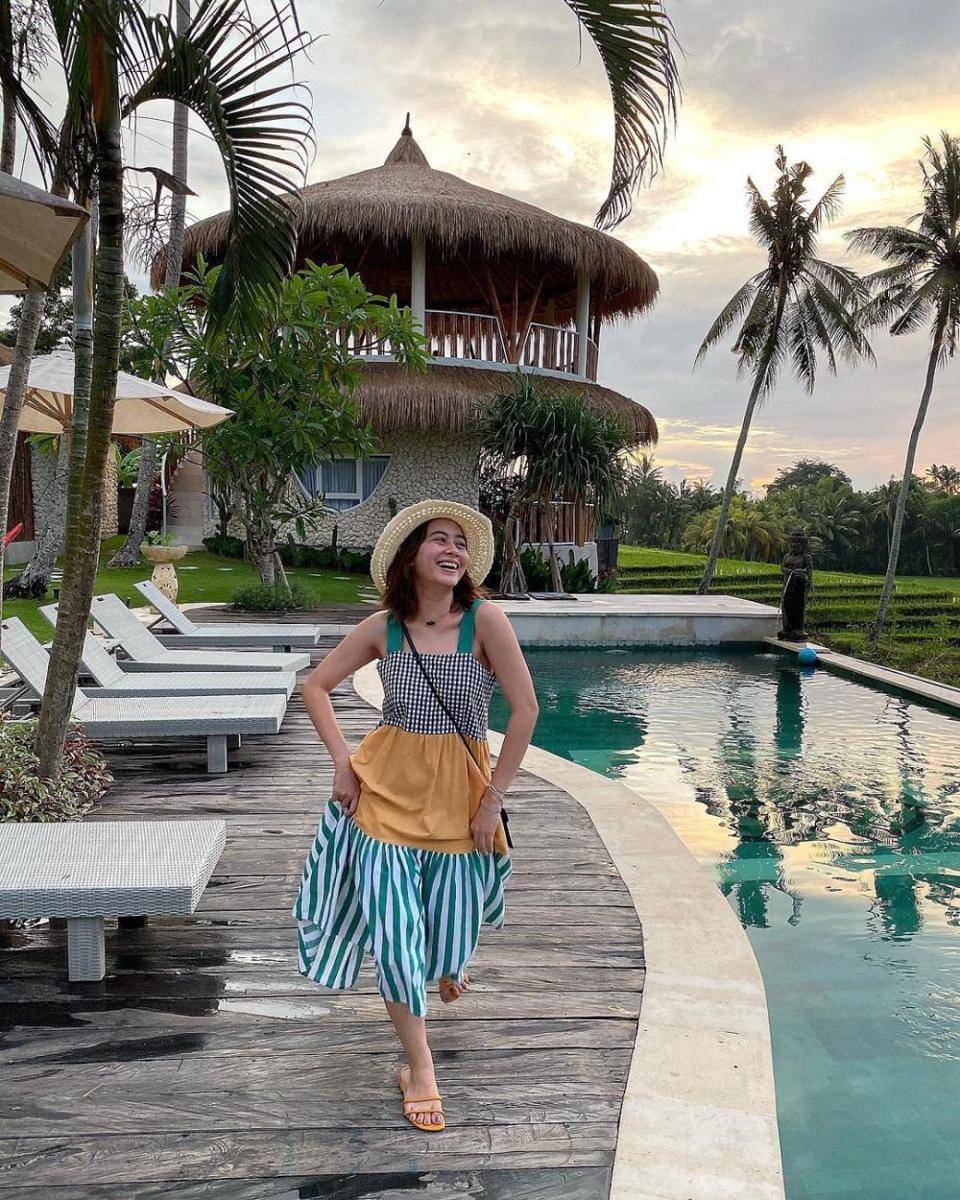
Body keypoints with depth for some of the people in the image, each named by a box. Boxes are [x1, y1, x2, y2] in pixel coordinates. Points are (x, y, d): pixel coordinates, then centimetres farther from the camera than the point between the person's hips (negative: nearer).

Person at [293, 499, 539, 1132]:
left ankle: (444, 962, 53)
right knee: (393, 929, -1)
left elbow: (525, 710, -13)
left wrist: (493, 798, -9)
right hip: (387, 788, 1)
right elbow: (317, 686, 7)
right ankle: (419, 1066, 21)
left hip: (460, 793, -1)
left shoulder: (485, 618, -13)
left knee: (447, 943, 12)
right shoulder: (383, 627, -5)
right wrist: (343, 761, -3)